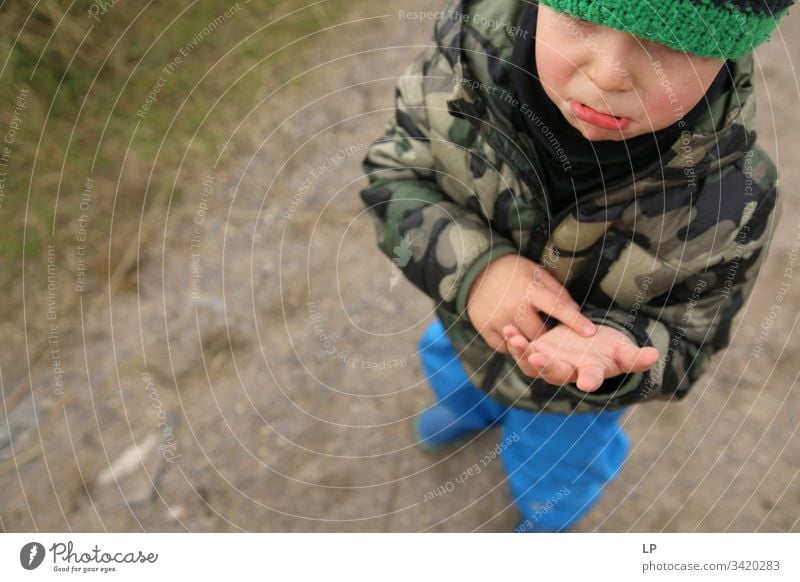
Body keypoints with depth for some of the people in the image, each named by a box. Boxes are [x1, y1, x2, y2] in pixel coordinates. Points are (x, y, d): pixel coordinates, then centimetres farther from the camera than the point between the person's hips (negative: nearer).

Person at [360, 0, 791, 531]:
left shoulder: (730, 201, -37)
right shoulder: (469, 52, -34)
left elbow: (686, 343, -21)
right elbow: (393, 174, -21)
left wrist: (615, 347, -46)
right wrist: (469, 266, -41)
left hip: (578, 400, -1)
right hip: (467, 336, 2)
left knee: (554, 482, 31)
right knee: (451, 371, 38)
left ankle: (547, 523, 71)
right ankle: (470, 407, 78)